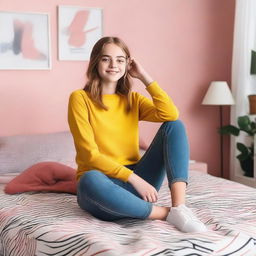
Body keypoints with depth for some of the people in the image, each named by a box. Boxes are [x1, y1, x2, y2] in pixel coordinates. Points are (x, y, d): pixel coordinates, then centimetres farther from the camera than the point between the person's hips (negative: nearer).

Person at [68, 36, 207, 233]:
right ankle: (169, 214, -26)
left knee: (174, 126, -10)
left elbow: (171, 115, -9)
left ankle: (179, 207, -29)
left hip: (135, 180, 5)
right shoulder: (80, 98, -4)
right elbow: (90, 155, -12)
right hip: (102, 184, -4)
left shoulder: (133, 99, 11)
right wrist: (133, 178, -20)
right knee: (90, 180, -41)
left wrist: (145, 77, -4)